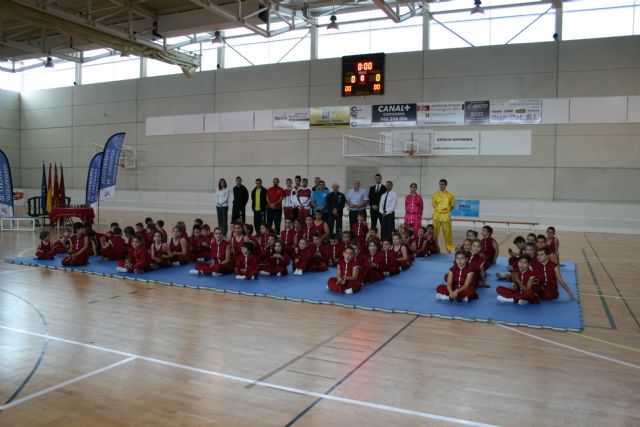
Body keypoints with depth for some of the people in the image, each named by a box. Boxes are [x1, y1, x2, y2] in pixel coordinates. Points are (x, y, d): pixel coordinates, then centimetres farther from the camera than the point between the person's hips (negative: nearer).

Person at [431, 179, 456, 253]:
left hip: (446, 216, -1)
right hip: (436, 216, 1)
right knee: (435, 232, 3)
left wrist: (447, 211, 3)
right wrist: (438, 211, 4)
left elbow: (452, 205, 9)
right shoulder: (435, 194, 6)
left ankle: (450, 249, 9)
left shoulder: (450, 195, 2)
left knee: (447, 233, 1)